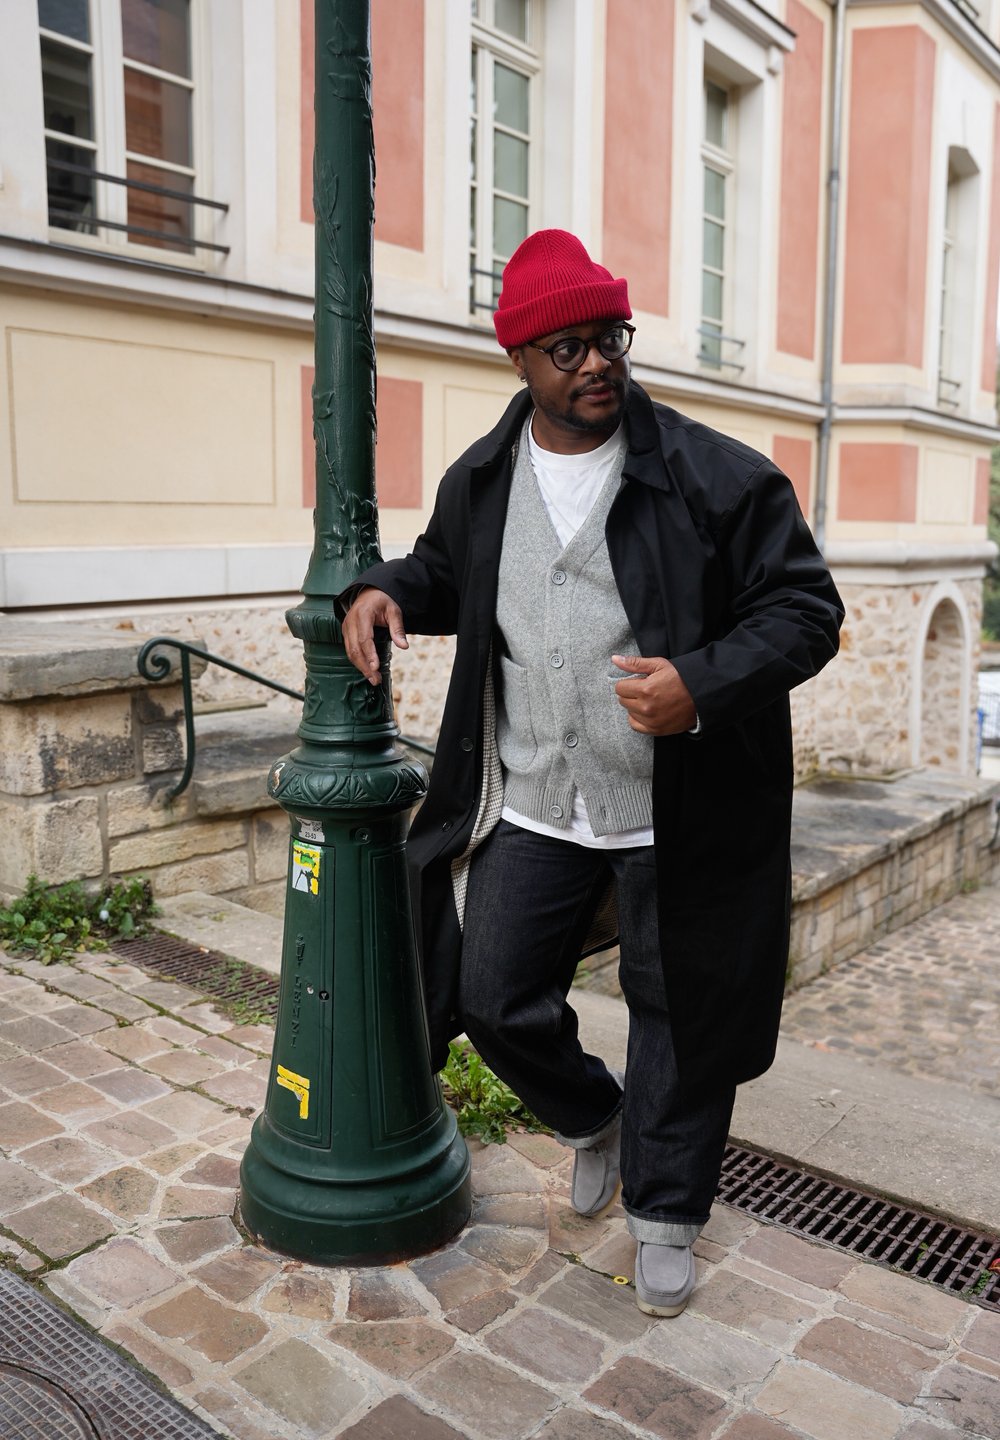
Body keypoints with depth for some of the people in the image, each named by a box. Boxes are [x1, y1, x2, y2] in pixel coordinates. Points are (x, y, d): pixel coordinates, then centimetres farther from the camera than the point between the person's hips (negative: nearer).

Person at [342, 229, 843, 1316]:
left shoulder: (718, 477, -10)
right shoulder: (478, 482, 4)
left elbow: (807, 609, -8)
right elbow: (445, 571, 23)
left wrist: (704, 682, -25)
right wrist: (387, 588, 0)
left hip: (677, 818, -3)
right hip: (531, 809, 4)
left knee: (678, 1021, 11)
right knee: (496, 1000, 10)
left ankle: (666, 1216, 37)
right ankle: (593, 1119, 43)